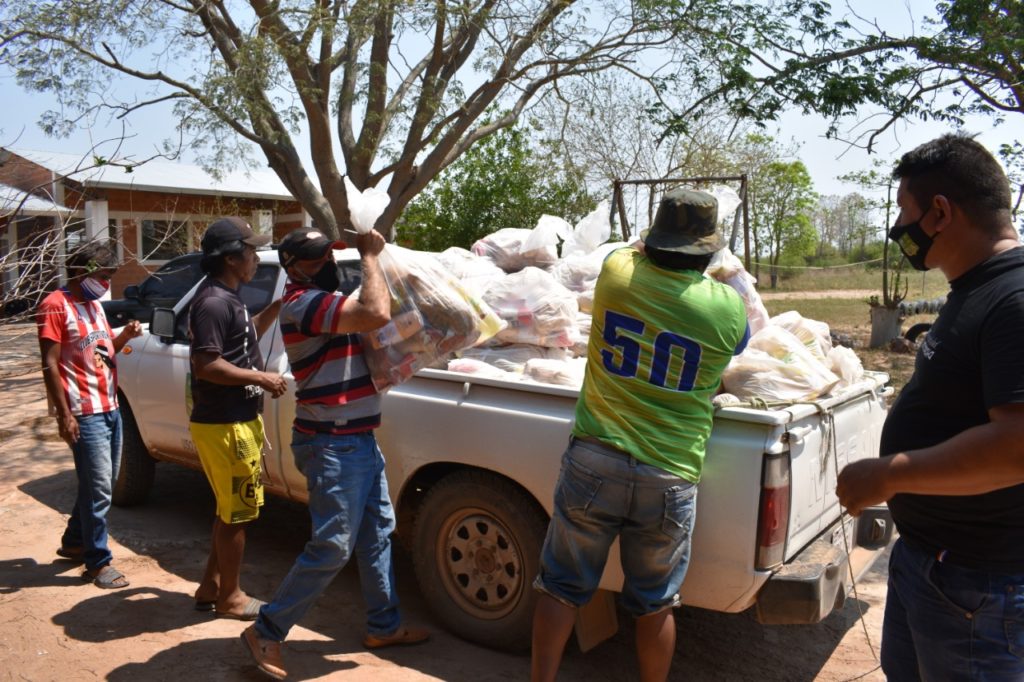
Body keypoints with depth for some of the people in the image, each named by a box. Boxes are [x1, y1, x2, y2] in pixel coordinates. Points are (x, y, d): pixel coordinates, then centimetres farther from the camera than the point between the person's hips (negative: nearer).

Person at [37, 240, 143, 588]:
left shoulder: (94, 304, 14)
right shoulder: (56, 305, -12)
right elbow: (50, 364, -15)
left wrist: (125, 335, 1)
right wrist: (64, 414, -19)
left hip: (110, 408, 9)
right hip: (85, 413, -9)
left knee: (103, 483, 17)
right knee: (99, 488, -5)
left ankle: (74, 542, 34)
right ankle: (98, 563, 6)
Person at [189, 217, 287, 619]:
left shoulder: (226, 298, 11)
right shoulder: (214, 302, -20)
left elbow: (247, 335, 27)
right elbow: (206, 366, -26)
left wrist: (278, 305, 16)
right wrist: (261, 378, -19)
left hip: (234, 420, 10)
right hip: (225, 425, -10)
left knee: (230, 510, 20)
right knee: (235, 514, 3)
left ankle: (211, 586, 31)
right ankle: (229, 598, 17)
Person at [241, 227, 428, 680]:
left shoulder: (324, 302, 15)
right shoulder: (303, 303, -19)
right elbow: (377, 314, -32)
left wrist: (370, 257, 9)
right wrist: (370, 256, -18)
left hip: (358, 438, 10)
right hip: (332, 444, -10)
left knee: (377, 533, 17)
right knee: (332, 547, -5)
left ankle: (384, 625, 30)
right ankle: (266, 633, 11)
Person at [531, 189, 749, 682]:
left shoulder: (616, 272, -5)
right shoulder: (729, 309, -6)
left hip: (593, 461, 0)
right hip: (669, 478, 0)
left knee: (562, 587, 16)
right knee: (655, 604, 18)